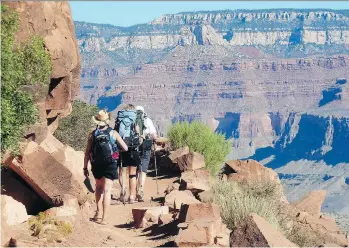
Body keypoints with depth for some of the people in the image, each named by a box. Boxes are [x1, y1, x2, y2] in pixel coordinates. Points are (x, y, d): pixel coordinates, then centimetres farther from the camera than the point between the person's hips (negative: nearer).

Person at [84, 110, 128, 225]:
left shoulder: (93, 134, 0)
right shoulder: (113, 133, -2)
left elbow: (87, 153, -1)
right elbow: (125, 148, 2)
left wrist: (85, 168, 6)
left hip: (97, 166, 2)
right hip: (110, 166, -2)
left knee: (99, 188, 25)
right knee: (106, 191, -2)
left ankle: (98, 212, 21)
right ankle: (104, 218, -8)